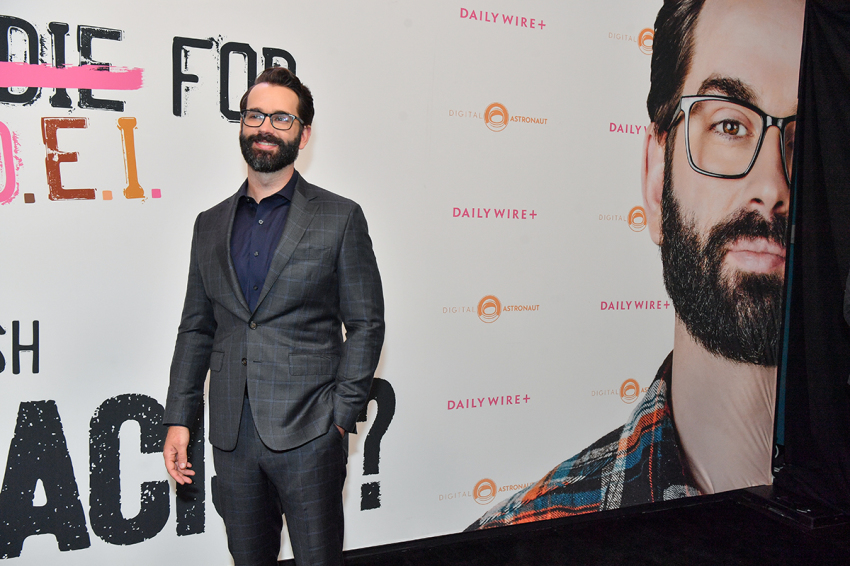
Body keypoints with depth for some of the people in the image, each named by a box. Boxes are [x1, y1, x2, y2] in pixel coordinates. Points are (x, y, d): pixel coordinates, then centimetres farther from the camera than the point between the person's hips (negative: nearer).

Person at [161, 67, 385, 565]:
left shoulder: (340, 218, -2)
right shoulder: (211, 224, 11)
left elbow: (366, 324, -3)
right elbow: (196, 328, 13)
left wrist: (341, 417, -9)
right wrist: (179, 417, 6)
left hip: (308, 432, -4)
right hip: (233, 438, 4)